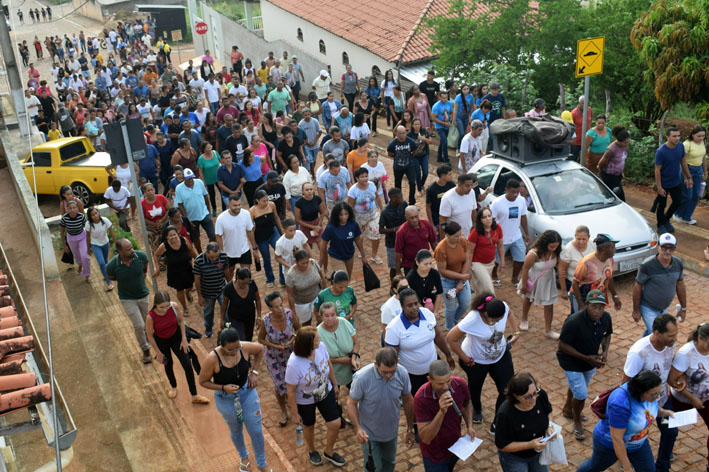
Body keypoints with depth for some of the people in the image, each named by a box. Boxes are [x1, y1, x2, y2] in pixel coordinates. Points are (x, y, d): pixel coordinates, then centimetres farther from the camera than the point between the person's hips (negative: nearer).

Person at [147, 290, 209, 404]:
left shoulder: (174, 307, -29)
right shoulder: (150, 317, -32)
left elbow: (181, 320, -8)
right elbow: (150, 336, -17)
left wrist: (184, 339, -8)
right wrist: (158, 353, -8)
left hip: (176, 336, 1)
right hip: (161, 341, -1)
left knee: (187, 365, -2)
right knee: (168, 365, 19)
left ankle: (194, 396, 12)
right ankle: (173, 387, 51)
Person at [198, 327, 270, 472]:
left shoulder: (244, 348, -24)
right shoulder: (213, 359, -31)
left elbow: (260, 349, -1)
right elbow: (203, 382, -16)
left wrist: (253, 371, -5)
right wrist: (223, 388, -29)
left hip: (248, 392, 2)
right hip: (226, 399, -1)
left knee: (256, 431, 10)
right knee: (236, 430, 23)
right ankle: (243, 457, 55)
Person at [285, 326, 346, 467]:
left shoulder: (321, 346, -26)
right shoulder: (294, 364, -38)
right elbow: (291, 391, -24)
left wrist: (335, 384, 10)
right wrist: (295, 414, -12)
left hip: (326, 393, 4)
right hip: (305, 401, -4)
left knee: (335, 424, 10)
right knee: (309, 427, 23)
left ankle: (329, 452, 42)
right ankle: (312, 451, 57)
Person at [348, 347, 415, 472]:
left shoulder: (402, 373, -23)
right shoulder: (362, 377, -32)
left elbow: (408, 401, -6)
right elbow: (351, 403, -18)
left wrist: (410, 430, 1)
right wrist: (357, 428, -32)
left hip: (391, 430, 3)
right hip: (369, 432, -3)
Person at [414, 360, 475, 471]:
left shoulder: (460, 384, -22)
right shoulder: (421, 398, -35)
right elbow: (425, 438, -35)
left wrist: (469, 426, -12)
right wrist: (441, 412, -46)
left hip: (455, 445, 5)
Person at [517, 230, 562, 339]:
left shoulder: (555, 252, -23)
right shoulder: (534, 254, -37)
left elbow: (558, 265, -4)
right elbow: (525, 270, -25)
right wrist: (524, 286, -15)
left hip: (547, 281, 3)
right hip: (533, 280, -3)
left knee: (549, 305, 6)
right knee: (528, 299, 26)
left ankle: (548, 330, 23)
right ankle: (524, 320, 53)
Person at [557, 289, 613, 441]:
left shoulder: (606, 317, -17)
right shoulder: (574, 321, -36)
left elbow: (607, 335, 4)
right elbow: (563, 345, -27)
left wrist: (605, 352, -14)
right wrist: (585, 358, -29)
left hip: (591, 360, 6)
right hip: (571, 362, -6)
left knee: (577, 387, 27)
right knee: (581, 394, -5)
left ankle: (568, 409, 55)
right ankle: (577, 420, 25)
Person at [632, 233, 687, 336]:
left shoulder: (678, 264, -10)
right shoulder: (647, 265, -27)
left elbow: (680, 286, 3)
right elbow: (637, 287, -16)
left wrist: (683, 308, 9)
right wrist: (636, 310, -10)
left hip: (665, 308, 5)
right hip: (648, 308, -5)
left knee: (649, 332, 23)